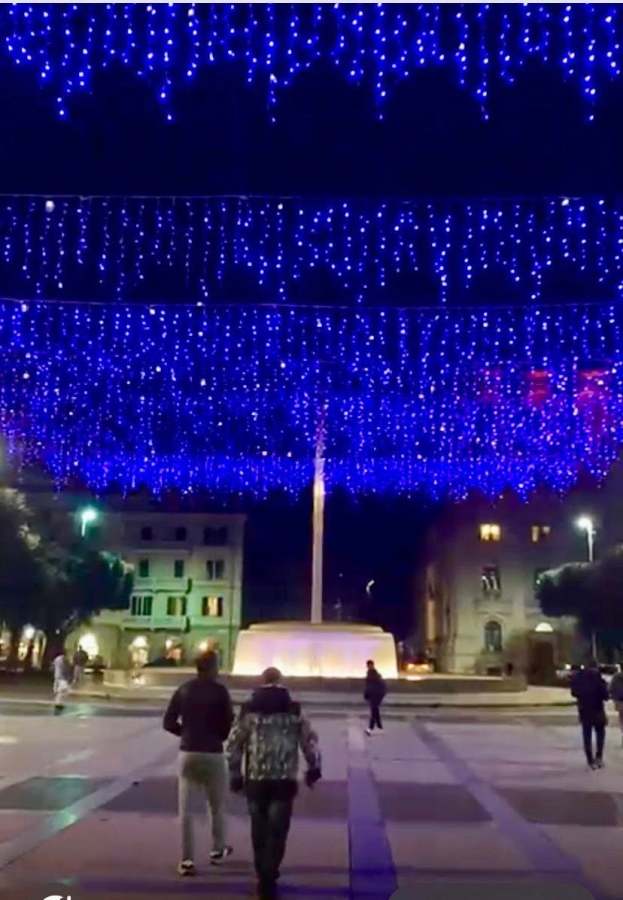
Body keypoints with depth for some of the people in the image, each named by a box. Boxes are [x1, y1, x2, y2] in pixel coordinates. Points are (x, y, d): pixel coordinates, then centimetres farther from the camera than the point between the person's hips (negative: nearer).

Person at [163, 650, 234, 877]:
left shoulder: (183, 690, 3)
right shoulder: (219, 691, -9)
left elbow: (168, 723, 3)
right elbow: (229, 724, -10)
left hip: (187, 753, 3)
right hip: (212, 754, -3)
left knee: (185, 809, 7)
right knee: (216, 806, 17)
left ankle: (187, 860, 7)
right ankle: (218, 850, 30)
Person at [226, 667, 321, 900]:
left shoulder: (249, 710, 4)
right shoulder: (294, 711, 6)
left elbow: (233, 744, 2)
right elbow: (310, 741, 4)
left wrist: (235, 774, 11)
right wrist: (314, 768, 16)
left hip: (256, 779, 1)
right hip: (284, 780, -1)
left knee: (259, 830, 16)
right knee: (276, 831, 4)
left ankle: (264, 877, 24)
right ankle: (268, 879, -6)